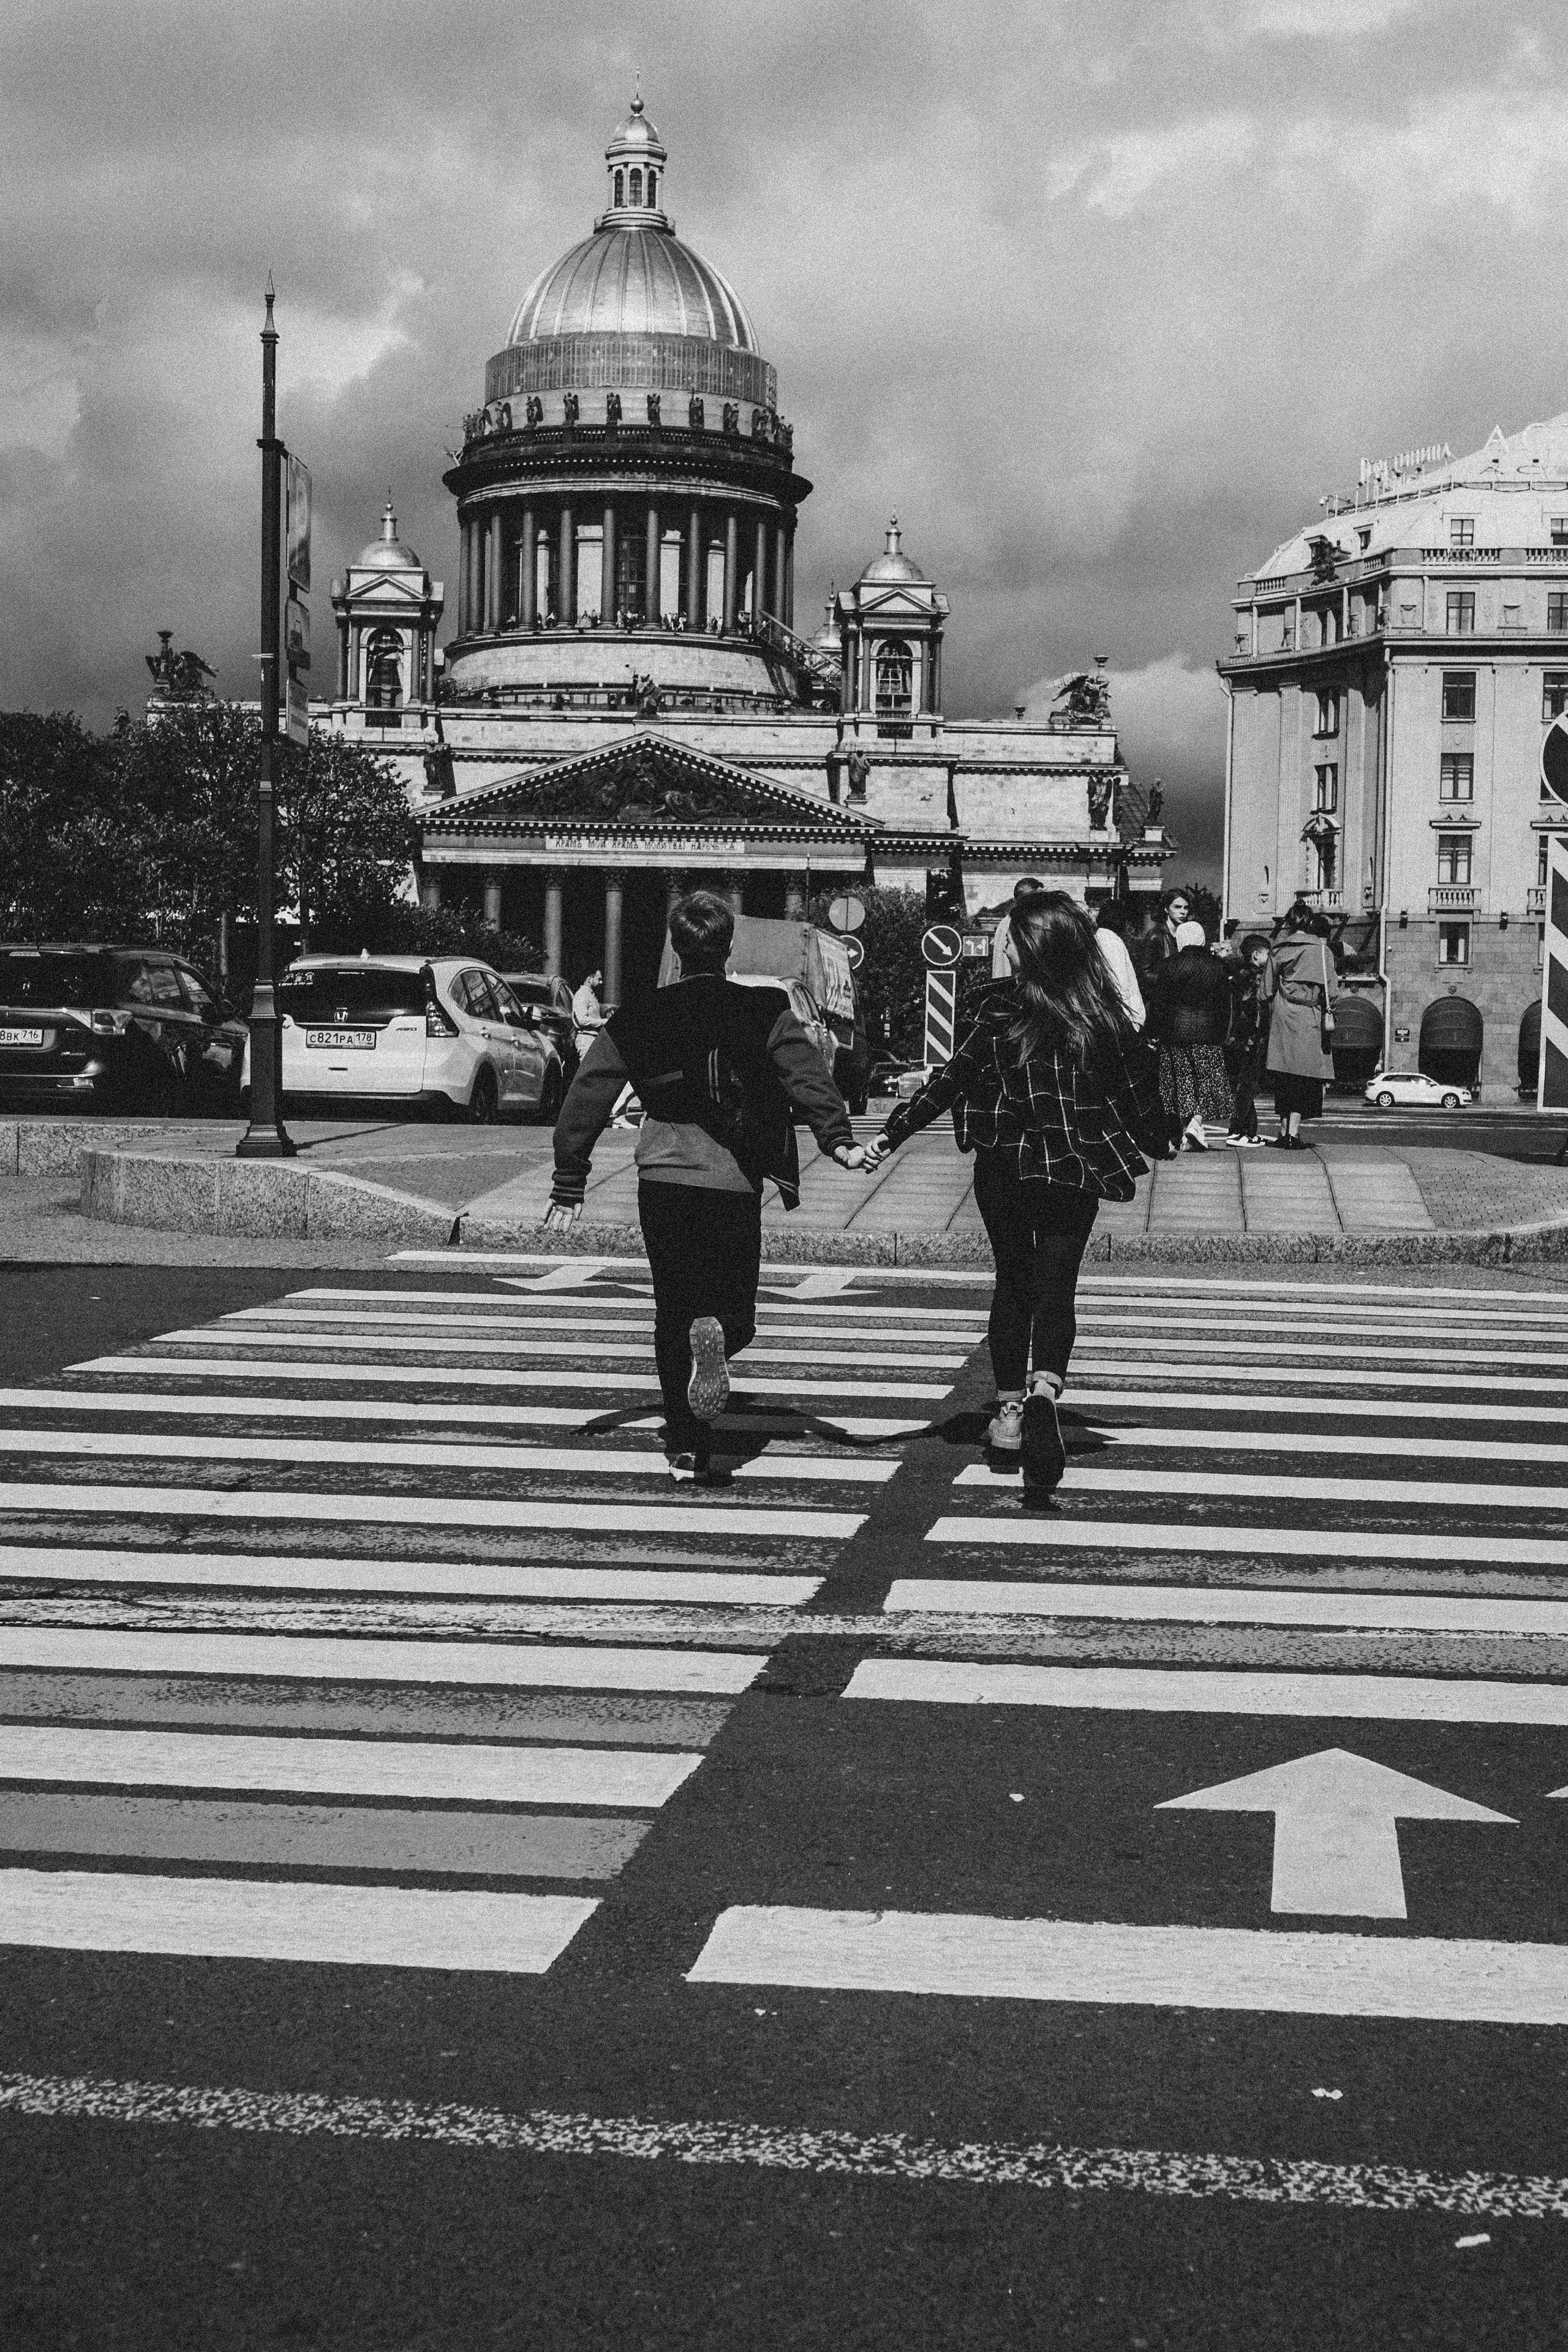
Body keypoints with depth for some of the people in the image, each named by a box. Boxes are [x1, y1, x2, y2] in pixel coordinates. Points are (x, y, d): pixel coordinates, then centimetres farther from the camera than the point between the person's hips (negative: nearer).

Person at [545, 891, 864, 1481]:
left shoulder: (637, 1019, 8)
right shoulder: (764, 1013, 3)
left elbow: (586, 1097, 7)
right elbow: (807, 1076, -12)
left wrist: (569, 1185, 12)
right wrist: (839, 1140, -20)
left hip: (662, 1178, 2)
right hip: (733, 1182, -1)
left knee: (673, 1316, 13)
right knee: (734, 1312, 11)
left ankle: (686, 1451, 7)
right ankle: (714, 1334, -26)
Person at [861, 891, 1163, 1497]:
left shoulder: (1002, 1005, -11)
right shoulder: (1105, 1014, -5)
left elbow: (954, 1077, -14)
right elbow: (1137, 1088, 4)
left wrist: (892, 1134, -9)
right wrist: (1156, 1142, 23)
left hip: (1004, 1165, 0)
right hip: (1074, 1173, 0)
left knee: (1013, 1282, 17)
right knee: (1055, 1289, 2)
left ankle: (1010, 1409, 21)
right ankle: (1043, 1391, -25)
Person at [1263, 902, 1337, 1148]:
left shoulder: (1278, 950, 9)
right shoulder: (1319, 948, -1)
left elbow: (1268, 990, 9)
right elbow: (1328, 986, -8)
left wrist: (1271, 1015, 15)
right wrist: (1329, 1015, -8)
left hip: (1281, 1018, 3)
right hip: (1308, 1018, -3)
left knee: (1284, 1081, 10)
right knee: (1303, 1080, -2)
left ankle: (1284, 1131, 9)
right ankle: (1293, 1132, -9)